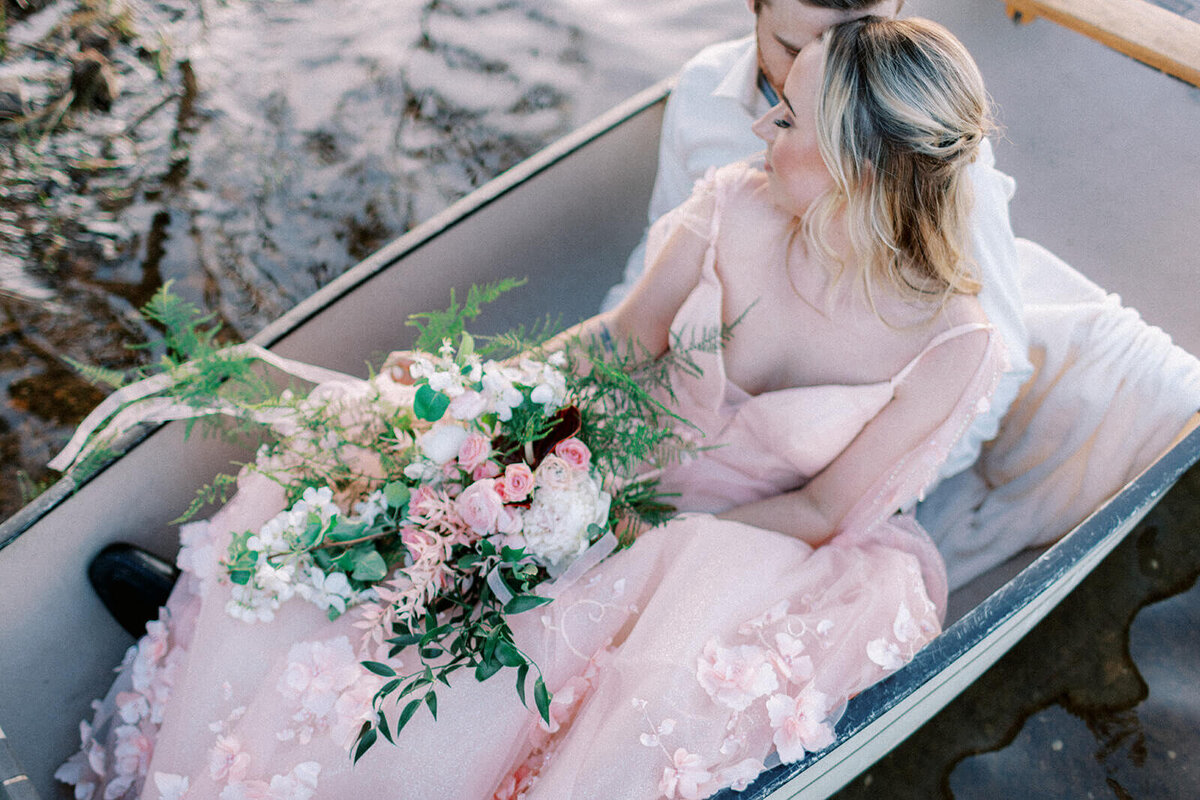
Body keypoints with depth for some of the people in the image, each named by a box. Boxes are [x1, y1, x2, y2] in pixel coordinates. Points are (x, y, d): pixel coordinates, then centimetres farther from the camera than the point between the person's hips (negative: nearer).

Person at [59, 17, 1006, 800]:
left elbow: (822, 511, -12)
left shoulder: (954, 345, -21)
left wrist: (663, 537, -20)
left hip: (762, 546, -2)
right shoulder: (734, 208, -15)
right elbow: (620, 337, -1)